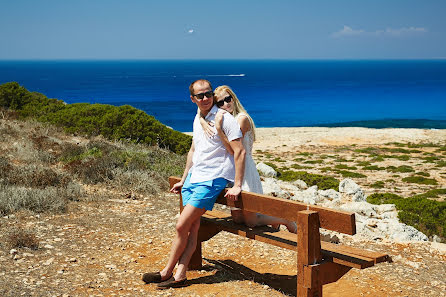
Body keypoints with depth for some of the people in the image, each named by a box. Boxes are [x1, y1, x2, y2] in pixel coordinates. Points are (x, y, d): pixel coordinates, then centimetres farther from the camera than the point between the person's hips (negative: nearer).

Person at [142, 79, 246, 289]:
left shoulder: (225, 119, -11)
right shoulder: (197, 119, 14)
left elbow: (240, 152, -15)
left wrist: (237, 186, -20)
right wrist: (183, 180, 27)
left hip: (212, 180, -7)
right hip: (194, 177, 7)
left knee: (182, 225, -10)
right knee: (192, 228, 2)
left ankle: (166, 272, 3)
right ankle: (179, 276, 2)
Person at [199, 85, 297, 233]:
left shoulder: (242, 118, -16)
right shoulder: (223, 118, 8)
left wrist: (218, 128, -31)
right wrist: (204, 123, -19)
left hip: (245, 169, -8)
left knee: (251, 222, 2)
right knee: (237, 219, 15)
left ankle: (287, 221, 24)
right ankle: (270, 217, 40)